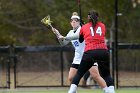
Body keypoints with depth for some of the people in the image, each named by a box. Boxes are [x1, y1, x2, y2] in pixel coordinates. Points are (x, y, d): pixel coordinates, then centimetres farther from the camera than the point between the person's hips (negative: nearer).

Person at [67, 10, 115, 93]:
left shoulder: (84, 27, 13)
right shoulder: (102, 26, 16)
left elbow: (80, 40, 27)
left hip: (89, 53, -1)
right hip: (103, 51, 1)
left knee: (79, 74, 11)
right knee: (106, 75, 15)